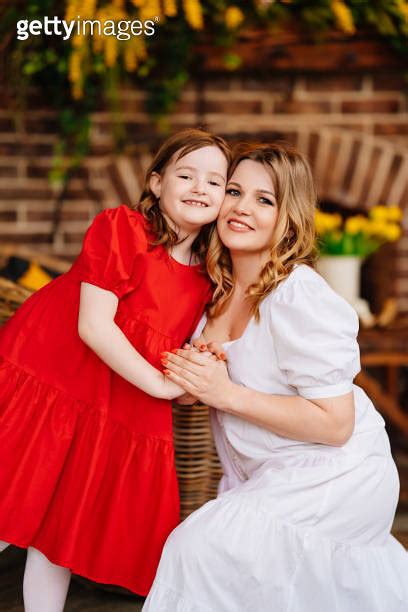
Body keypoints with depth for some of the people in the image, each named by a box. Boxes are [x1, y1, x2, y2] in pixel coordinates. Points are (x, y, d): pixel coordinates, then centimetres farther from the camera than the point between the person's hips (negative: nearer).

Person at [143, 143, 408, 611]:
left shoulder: (300, 297, -23)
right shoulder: (221, 289, 2)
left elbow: (335, 423, -23)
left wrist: (227, 393, -24)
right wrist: (192, 374, -8)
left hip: (337, 479, -8)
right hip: (269, 478, 8)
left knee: (203, 547, -20)